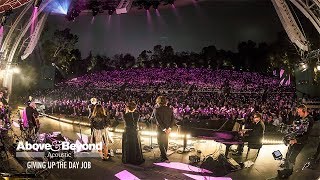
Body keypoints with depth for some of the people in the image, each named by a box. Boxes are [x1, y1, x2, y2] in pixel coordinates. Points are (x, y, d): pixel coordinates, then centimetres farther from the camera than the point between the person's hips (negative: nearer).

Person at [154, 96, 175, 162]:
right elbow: (173, 119, -6)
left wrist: (164, 129, -18)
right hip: (168, 129, 5)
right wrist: (169, 128, -9)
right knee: (165, 142, 21)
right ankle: (164, 155, 35)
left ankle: (165, 158, -2)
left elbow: (158, 120, -21)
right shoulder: (170, 109, -2)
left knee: (161, 144, 5)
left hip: (160, 129, -5)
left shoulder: (156, 109, -15)